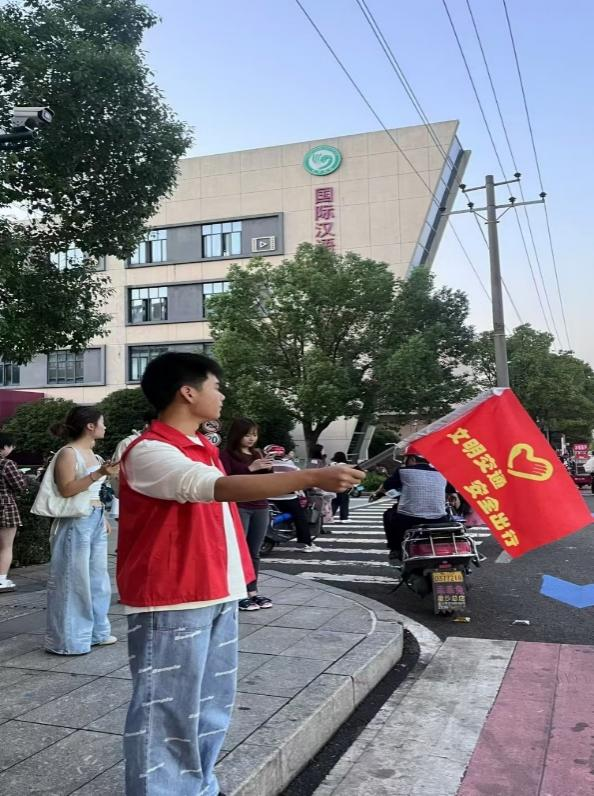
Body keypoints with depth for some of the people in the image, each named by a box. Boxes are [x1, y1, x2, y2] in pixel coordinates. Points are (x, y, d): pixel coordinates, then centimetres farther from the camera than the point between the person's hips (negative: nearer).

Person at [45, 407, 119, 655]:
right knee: (74, 580, -1)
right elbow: (66, 489, -21)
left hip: (96, 520, 9)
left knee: (97, 577, 13)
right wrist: (99, 474, -27)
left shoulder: (90, 452, 13)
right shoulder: (68, 453, -12)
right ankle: (68, 640, 10)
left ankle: (95, 632, 25)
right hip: (76, 522, -9)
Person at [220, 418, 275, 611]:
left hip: (260, 507, 6)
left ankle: (253, 591, 14)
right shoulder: (227, 454, -3)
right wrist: (250, 468, -19)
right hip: (238, 507, -6)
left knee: (254, 553, 8)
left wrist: (268, 469, -2)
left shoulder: (257, 454, 15)